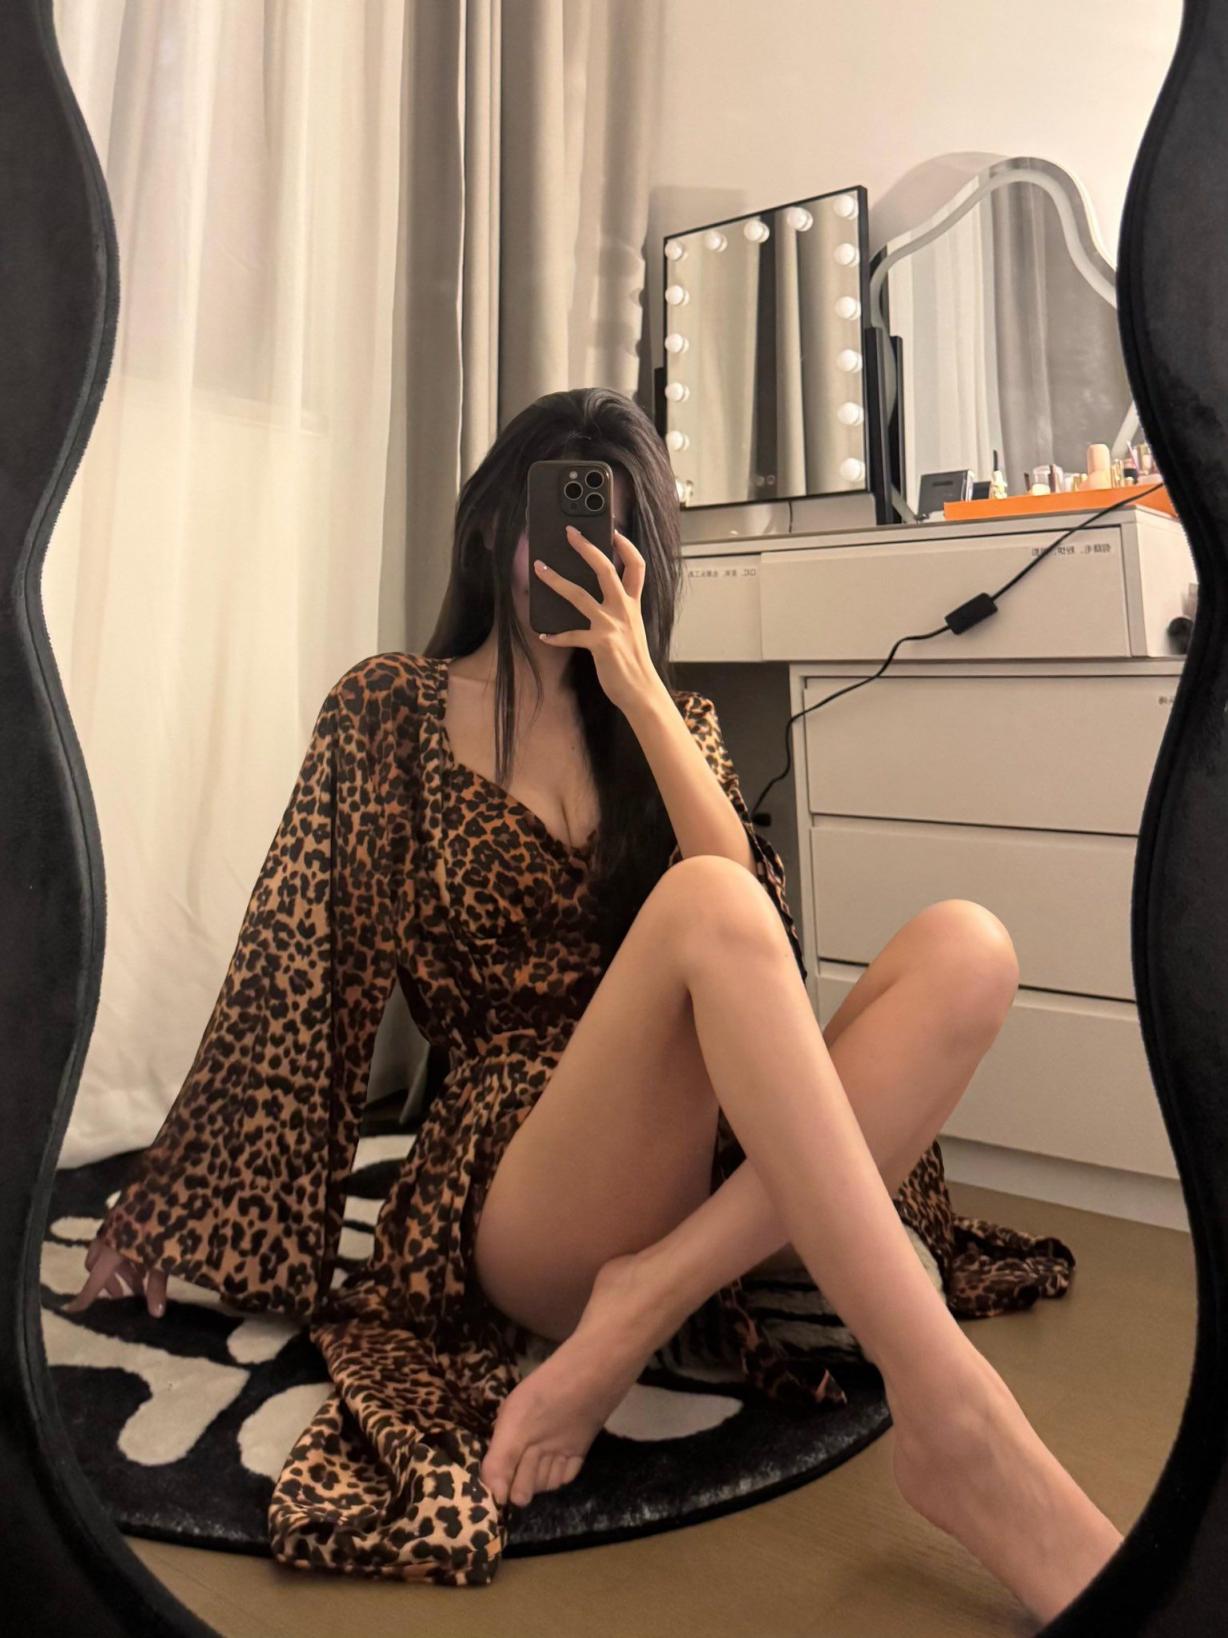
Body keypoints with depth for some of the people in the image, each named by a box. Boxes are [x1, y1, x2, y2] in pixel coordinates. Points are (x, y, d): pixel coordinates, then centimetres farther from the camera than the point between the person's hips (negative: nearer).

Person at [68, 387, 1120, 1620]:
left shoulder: (669, 718, 15)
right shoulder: (388, 709, 7)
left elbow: (759, 921, -2)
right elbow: (290, 968, 5)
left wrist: (637, 692, -10)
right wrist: (156, 1215, 7)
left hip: (726, 1166, 4)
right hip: (516, 1181, -4)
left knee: (965, 949, -20)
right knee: (701, 907, -32)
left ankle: (646, 1303, -27)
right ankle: (952, 1419, -33)